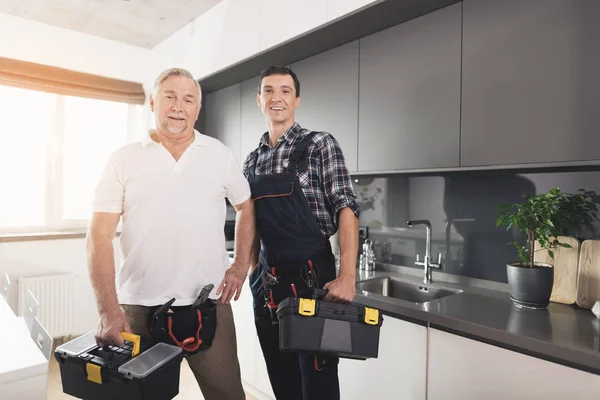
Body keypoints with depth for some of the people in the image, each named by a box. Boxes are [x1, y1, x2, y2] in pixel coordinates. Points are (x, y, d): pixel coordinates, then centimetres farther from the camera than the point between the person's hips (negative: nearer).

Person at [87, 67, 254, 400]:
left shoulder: (220, 155, 5)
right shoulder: (123, 161, 1)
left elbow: (246, 207, 15)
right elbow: (99, 236, -3)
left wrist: (241, 265, 5)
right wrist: (109, 311, -11)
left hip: (209, 302, 1)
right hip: (138, 308, 0)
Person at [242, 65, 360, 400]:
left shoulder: (320, 145, -5)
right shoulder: (252, 160, 11)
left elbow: (346, 209, -12)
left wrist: (347, 277, -21)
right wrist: (253, 272, 13)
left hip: (311, 277, -5)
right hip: (266, 282, 6)